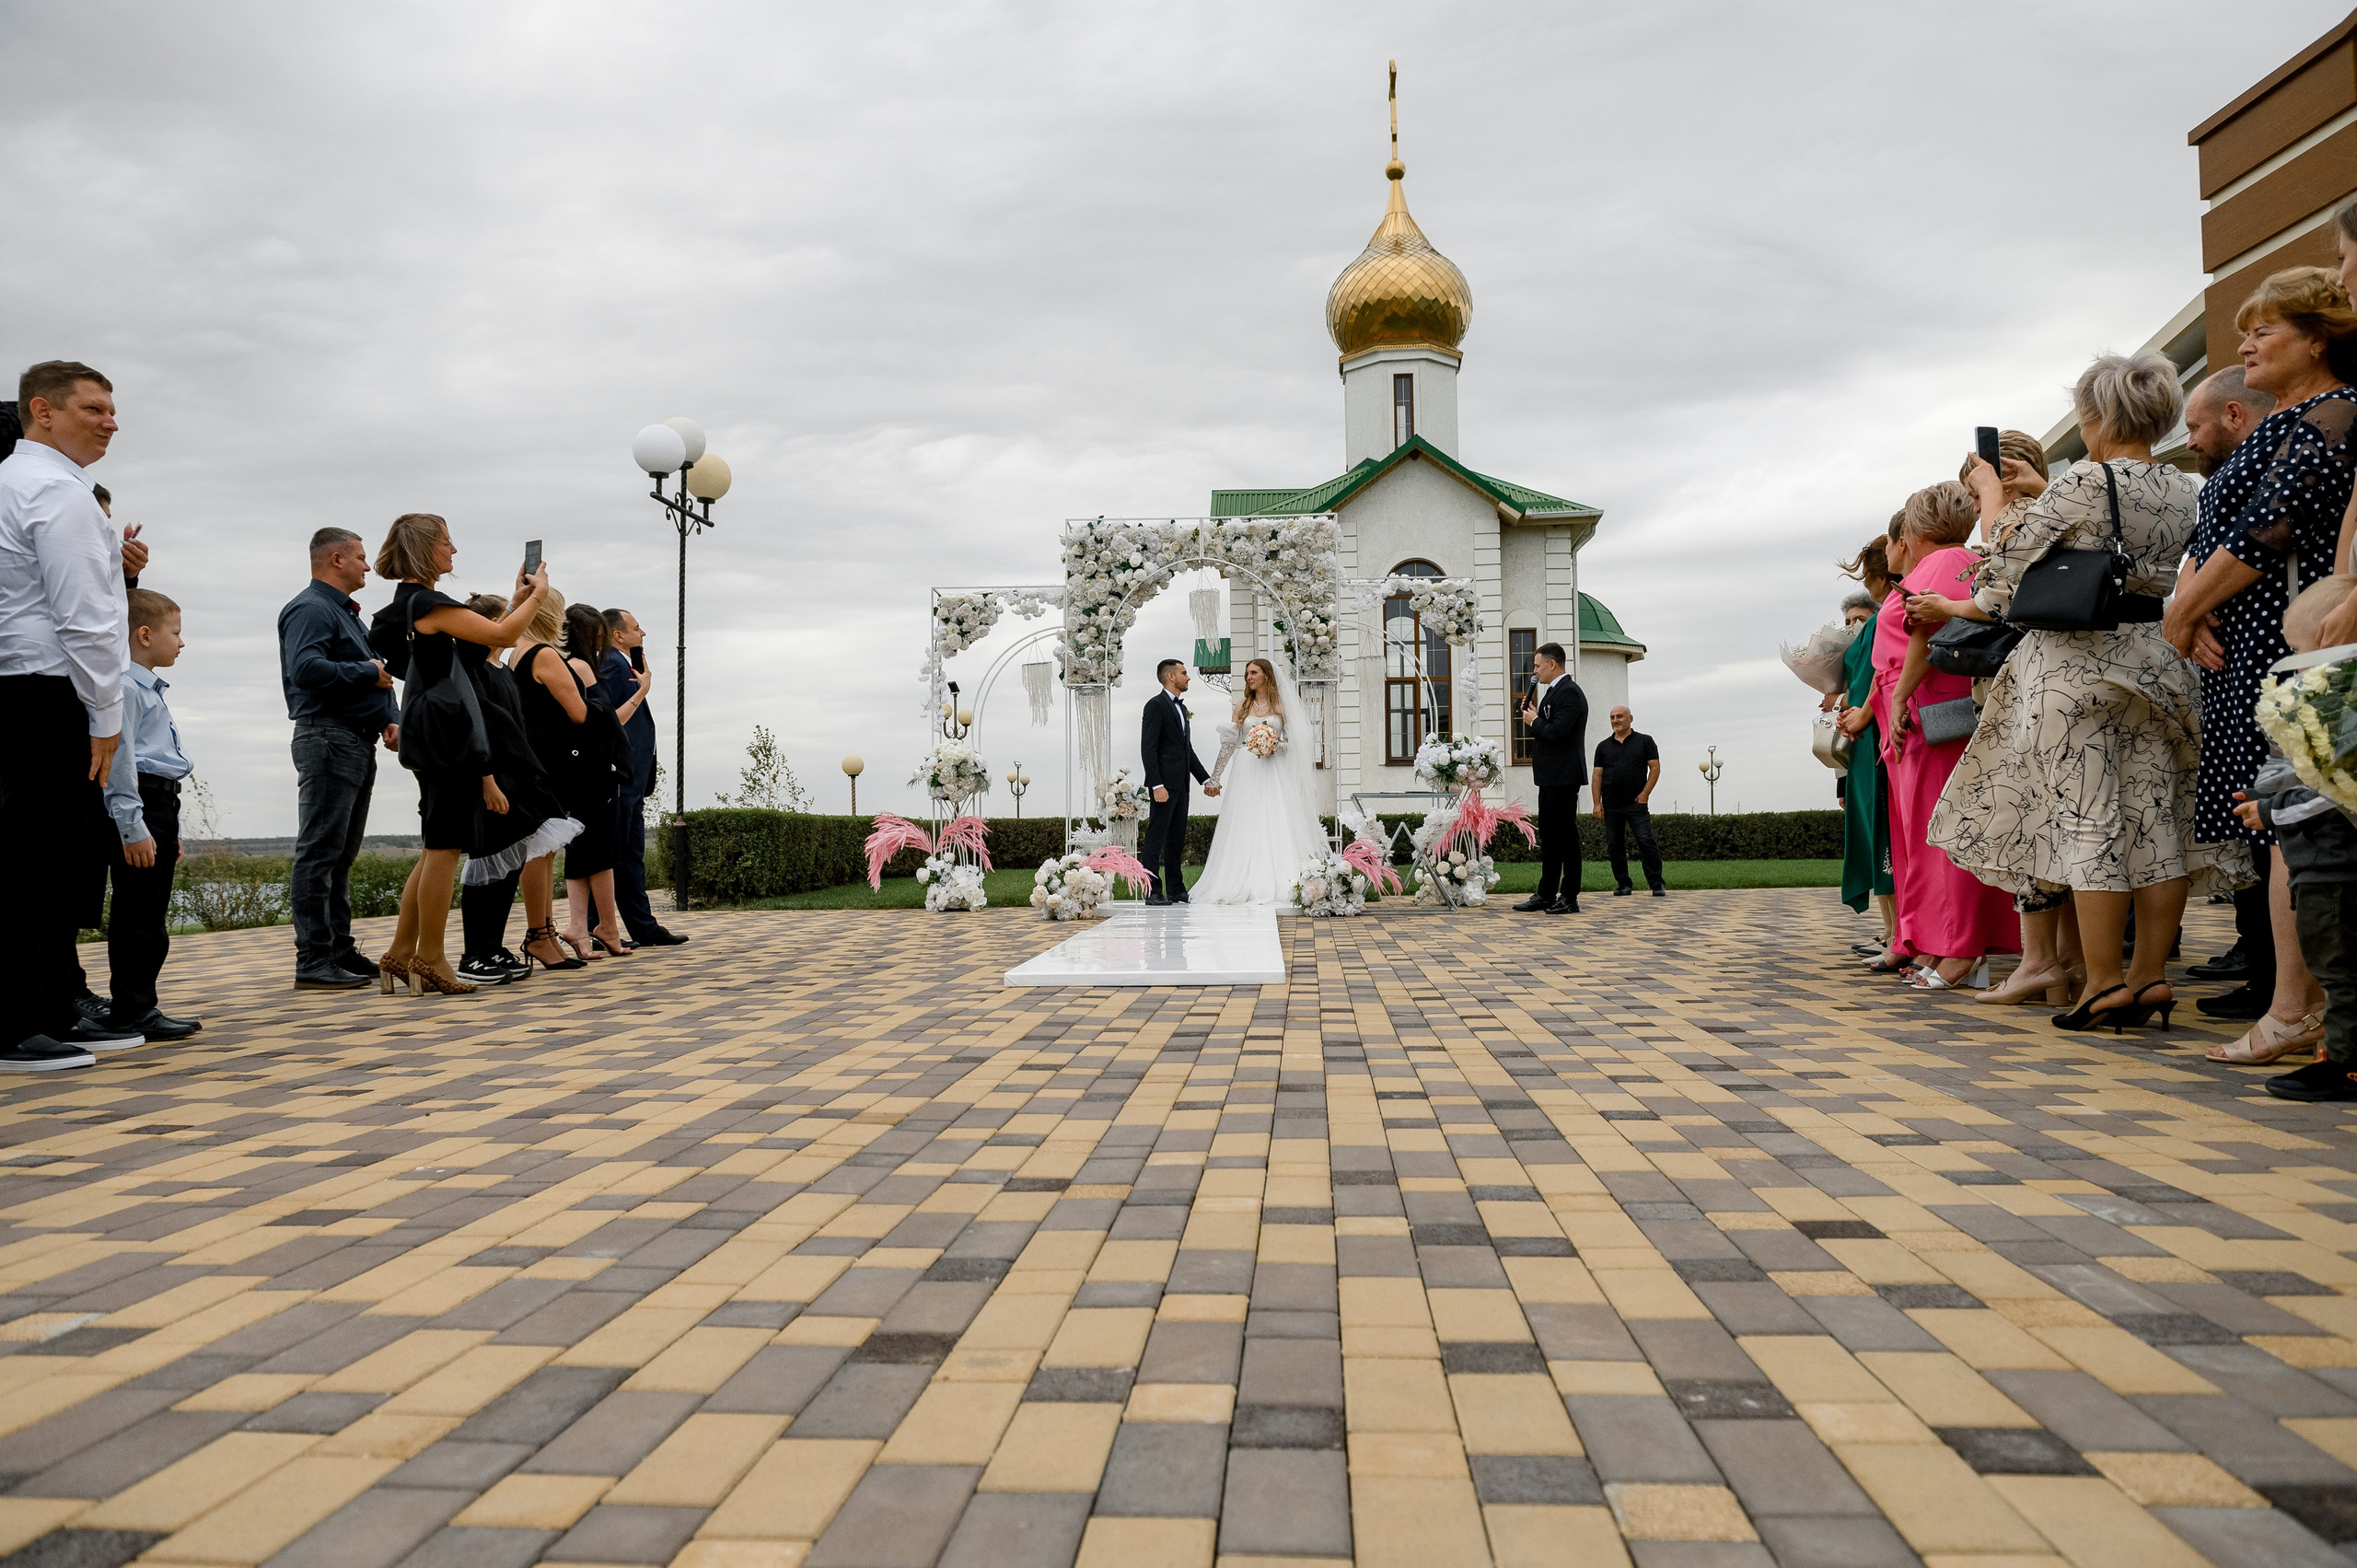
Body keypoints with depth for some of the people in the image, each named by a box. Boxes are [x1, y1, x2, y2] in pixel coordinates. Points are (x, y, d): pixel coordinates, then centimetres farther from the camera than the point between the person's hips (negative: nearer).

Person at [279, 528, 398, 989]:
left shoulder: (344, 612, 23)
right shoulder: (311, 609, -9)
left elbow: (373, 672, 26)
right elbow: (305, 668, -25)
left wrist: (387, 718, 10)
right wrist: (368, 672, -15)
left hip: (358, 741, 10)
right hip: (327, 738, -10)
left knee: (342, 854, 13)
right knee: (319, 852, -9)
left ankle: (339, 951, 20)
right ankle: (313, 962, -8)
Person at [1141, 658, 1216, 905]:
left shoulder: (1182, 708, 19)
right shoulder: (1156, 705, -8)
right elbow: (1148, 749, -15)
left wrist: (1205, 779, 18)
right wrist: (1157, 785, -21)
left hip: (1181, 784, 9)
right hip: (1164, 784, -9)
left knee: (1177, 839, 11)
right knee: (1156, 837, -6)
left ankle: (1176, 891, 15)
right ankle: (1153, 891, -5)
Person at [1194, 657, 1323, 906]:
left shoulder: (1281, 705, 7)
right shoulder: (1243, 705, 9)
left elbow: (1292, 742, 7)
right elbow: (1228, 743, 6)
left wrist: (1275, 746, -14)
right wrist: (1215, 777, 3)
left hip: (1274, 775, -1)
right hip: (1247, 772, 1)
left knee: (1275, 827, -6)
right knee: (1245, 828, -4)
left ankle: (1277, 884, -3)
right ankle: (1245, 885, -3)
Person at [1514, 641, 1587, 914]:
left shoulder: (1569, 692, -14)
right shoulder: (1554, 691, 18)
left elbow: (1557, 732, -25)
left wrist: (1534, 721, -10)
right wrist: (1535, 714, 6)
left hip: (1562, 777, -11)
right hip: (1550, 777, 11)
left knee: (1566, 836, -5)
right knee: (1548, 837, 13)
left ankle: (1569, 897, 1)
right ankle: (1546, 895, 20)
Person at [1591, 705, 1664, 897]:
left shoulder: (1644, 741, 6)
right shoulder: (1603, 746, 13)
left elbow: (1655, 768, 1)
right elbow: (1598, 775, 9)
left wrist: (1645, 793, -9)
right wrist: (1597, 803, 0)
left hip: (1636, 804, -3)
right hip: (1611, 806, 3)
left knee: (1646, 843, -9)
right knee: (1615, 846, 4)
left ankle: (1657, 884, -4)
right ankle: (1623, 885, 13)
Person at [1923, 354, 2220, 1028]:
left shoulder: (2081, 484, -12)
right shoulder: (2187, 492, 9)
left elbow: (2010, 550, -5)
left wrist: (1993, 493, 14)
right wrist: (2039, 491, 30)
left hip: (2077, 663, -7)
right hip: (2158, 662, 7)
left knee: (2087, 820, -4)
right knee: (2156, 818, 7)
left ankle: (2104, 984, -2)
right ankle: (2151, 976, 12)